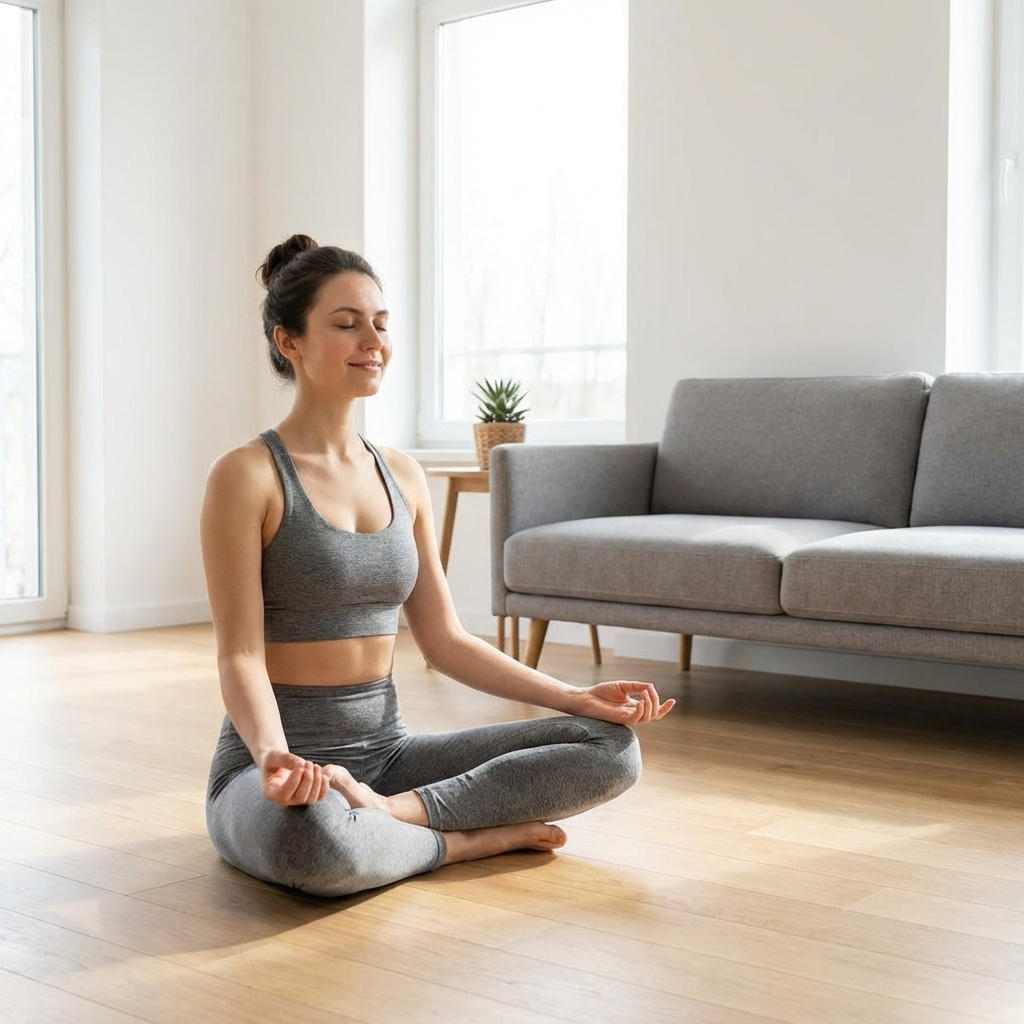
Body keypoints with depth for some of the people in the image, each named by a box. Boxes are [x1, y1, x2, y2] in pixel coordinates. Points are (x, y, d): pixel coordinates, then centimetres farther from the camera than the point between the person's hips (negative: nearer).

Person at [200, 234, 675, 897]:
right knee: (314, 839, -43)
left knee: (612, 747, -7)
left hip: (385, 749, 6)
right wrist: (273, 755, -35)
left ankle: (391, 811, -18)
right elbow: (240, 655, -15)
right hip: (280, 763, -6)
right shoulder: (248, 476, -10)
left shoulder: (403, 476, 9)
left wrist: (575, 698, 3)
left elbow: (444, 640, 11)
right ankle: (470, 837, -13)